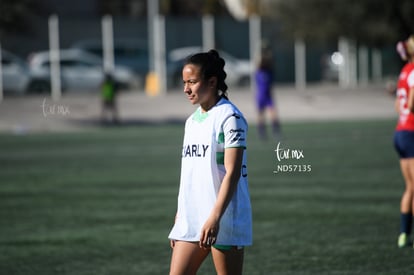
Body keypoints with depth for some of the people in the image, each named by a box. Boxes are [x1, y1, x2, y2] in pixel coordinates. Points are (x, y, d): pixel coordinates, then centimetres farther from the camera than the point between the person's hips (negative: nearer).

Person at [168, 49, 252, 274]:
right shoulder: (192, 120, 15)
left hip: (224, 221, -8)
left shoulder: (229, 117, -10)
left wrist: (215, 218, -24)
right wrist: (179, 216, 18)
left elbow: (232, 172, -16)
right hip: (190, 220, 8)